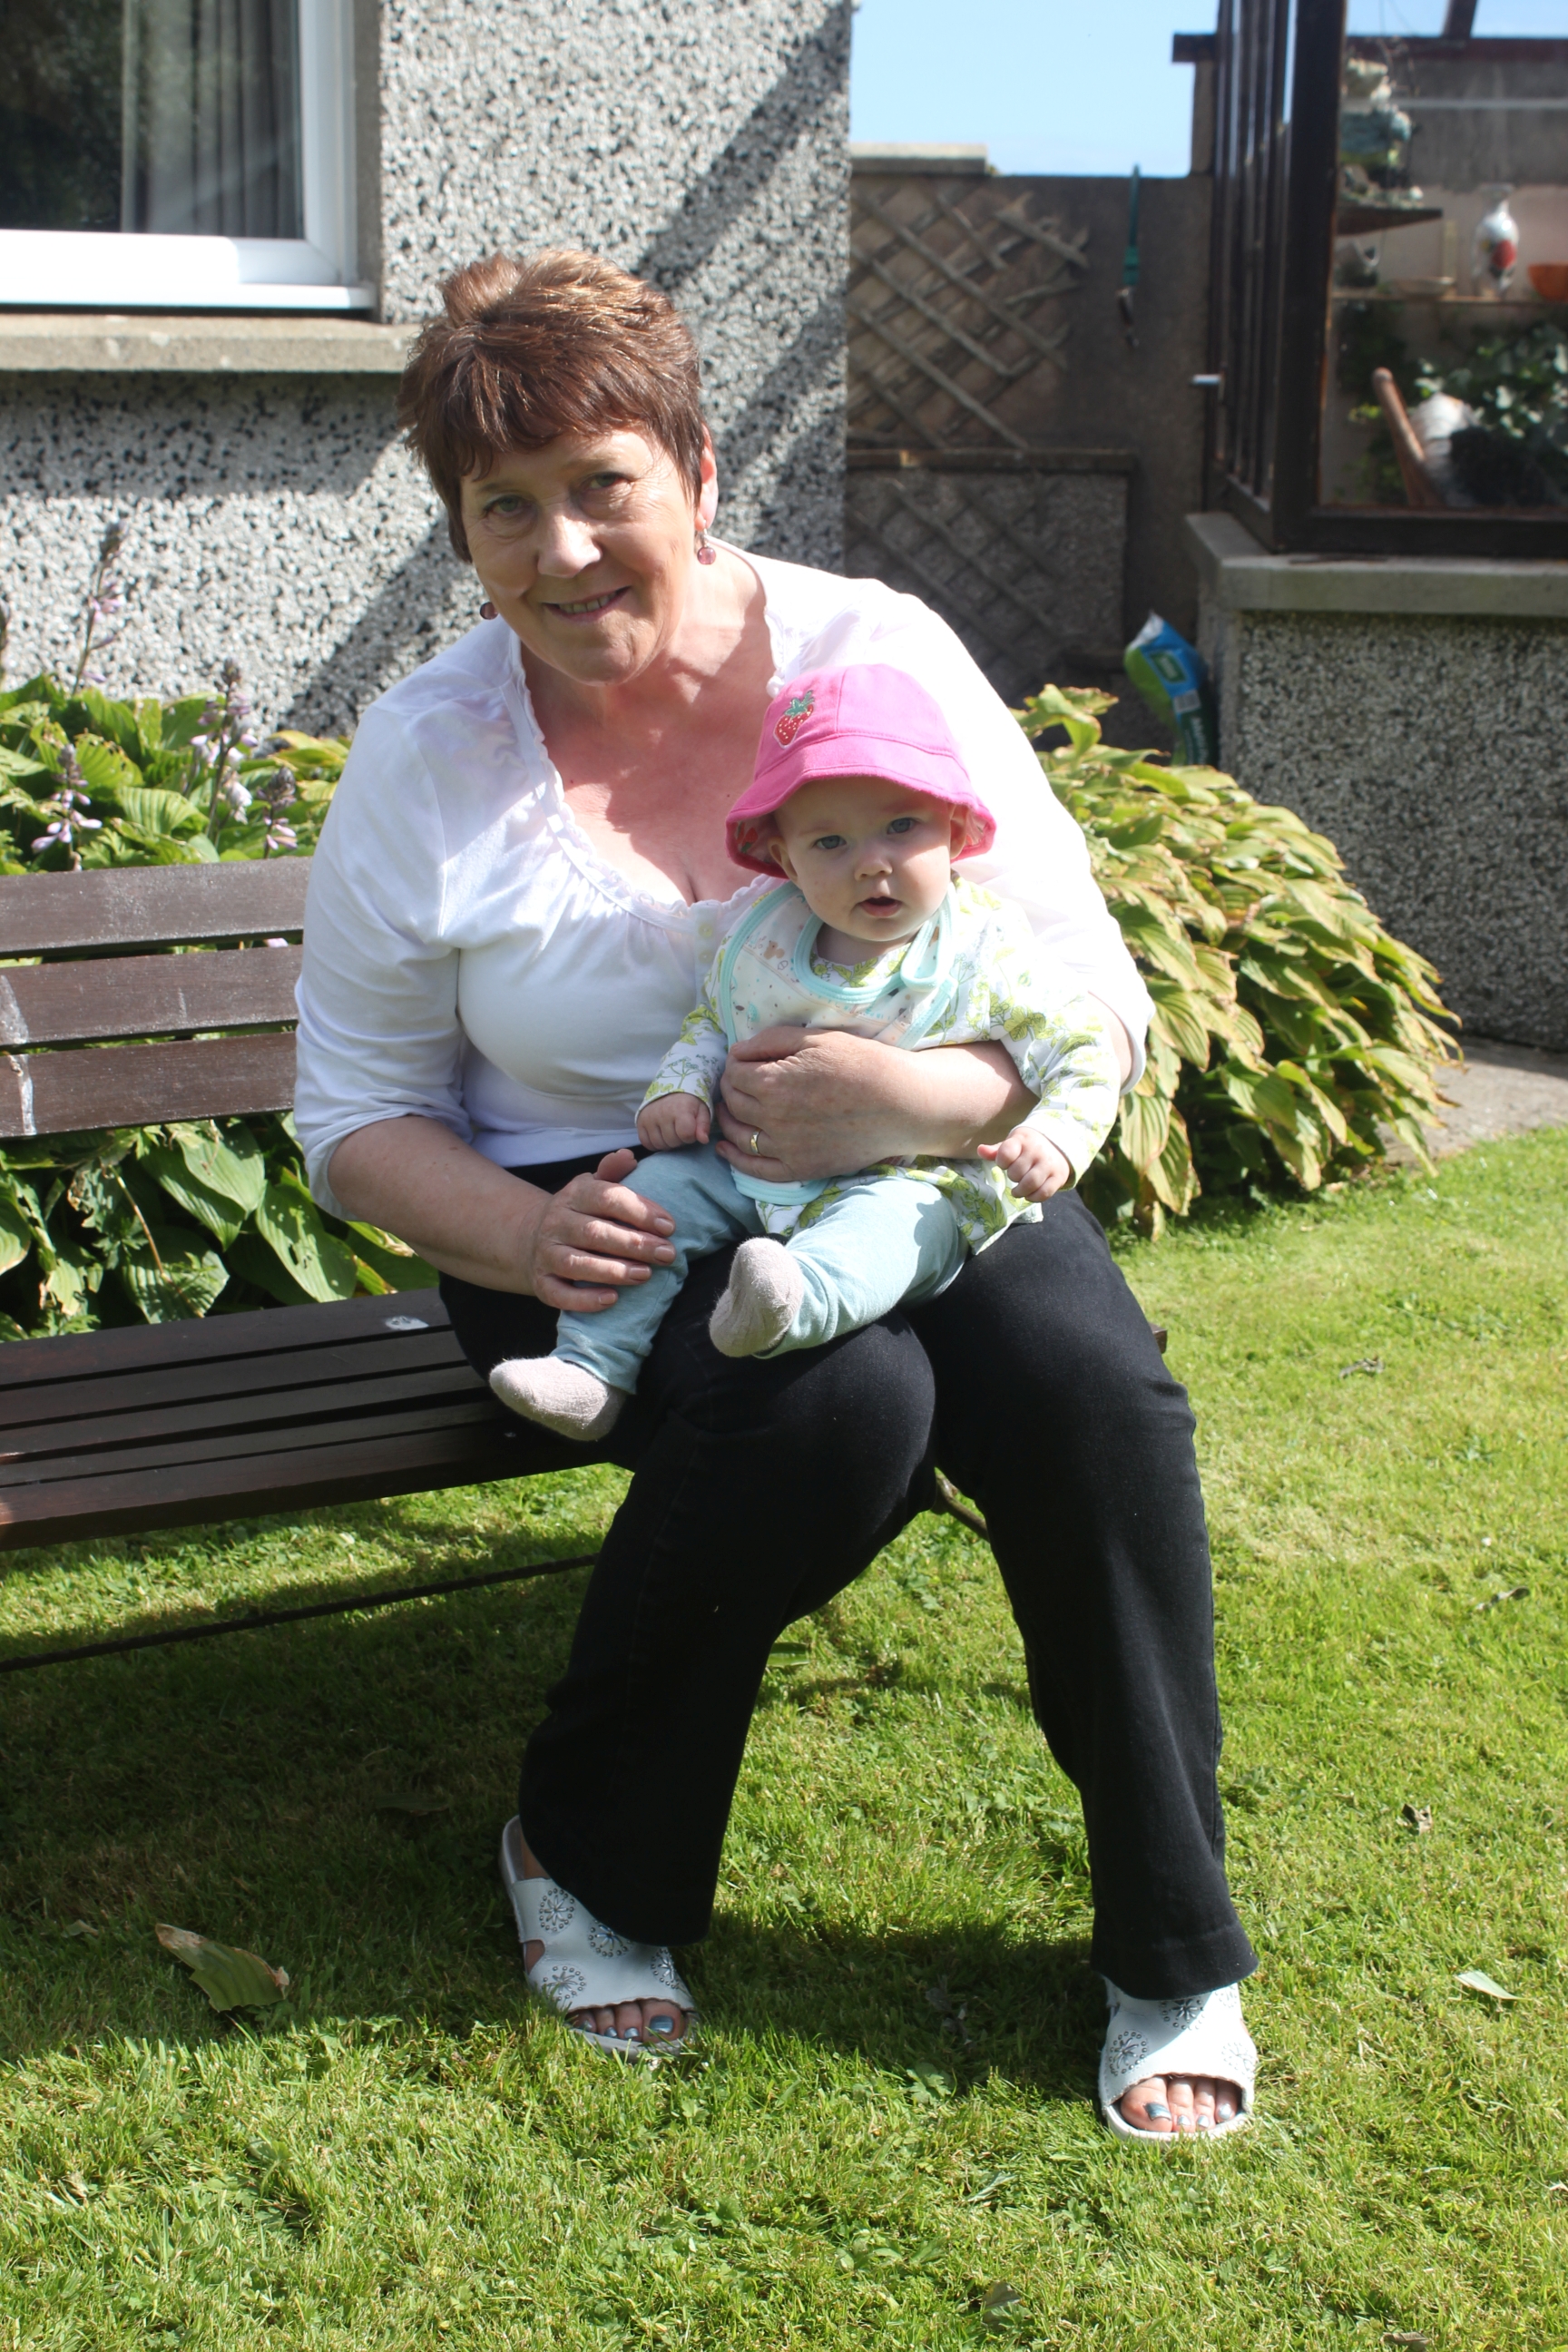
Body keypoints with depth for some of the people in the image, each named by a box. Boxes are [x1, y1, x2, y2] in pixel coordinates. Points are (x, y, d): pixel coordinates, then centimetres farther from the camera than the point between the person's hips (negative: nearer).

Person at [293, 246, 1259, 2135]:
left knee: (1090, 1390, -29)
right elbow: (355, 1112, 2)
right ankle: (586, 1852, -6)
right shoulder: (427, 755, -4)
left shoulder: (873, 655, -6)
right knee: (836, 1399, -33)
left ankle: (1174, 1950, -8)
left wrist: (922, 1101, -30)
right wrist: (523, 1239, -20)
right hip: (604, 1219, -1)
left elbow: (1100, 1012, -7)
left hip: (906, 1184, 1)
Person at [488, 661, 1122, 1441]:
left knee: (885, 1220, -37)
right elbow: (711, 1021, 19)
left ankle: (797, 1303, -68)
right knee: (659, 1187, -11)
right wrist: (679, 1088, -1)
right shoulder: (761, 938, 4)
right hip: (753, 1169, 5)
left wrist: (1055, 1135, -24)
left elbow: (1085, 1046, -6)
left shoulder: (984, 953, -7)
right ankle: (591, 1370, -10)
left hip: (909, 1181, -5)